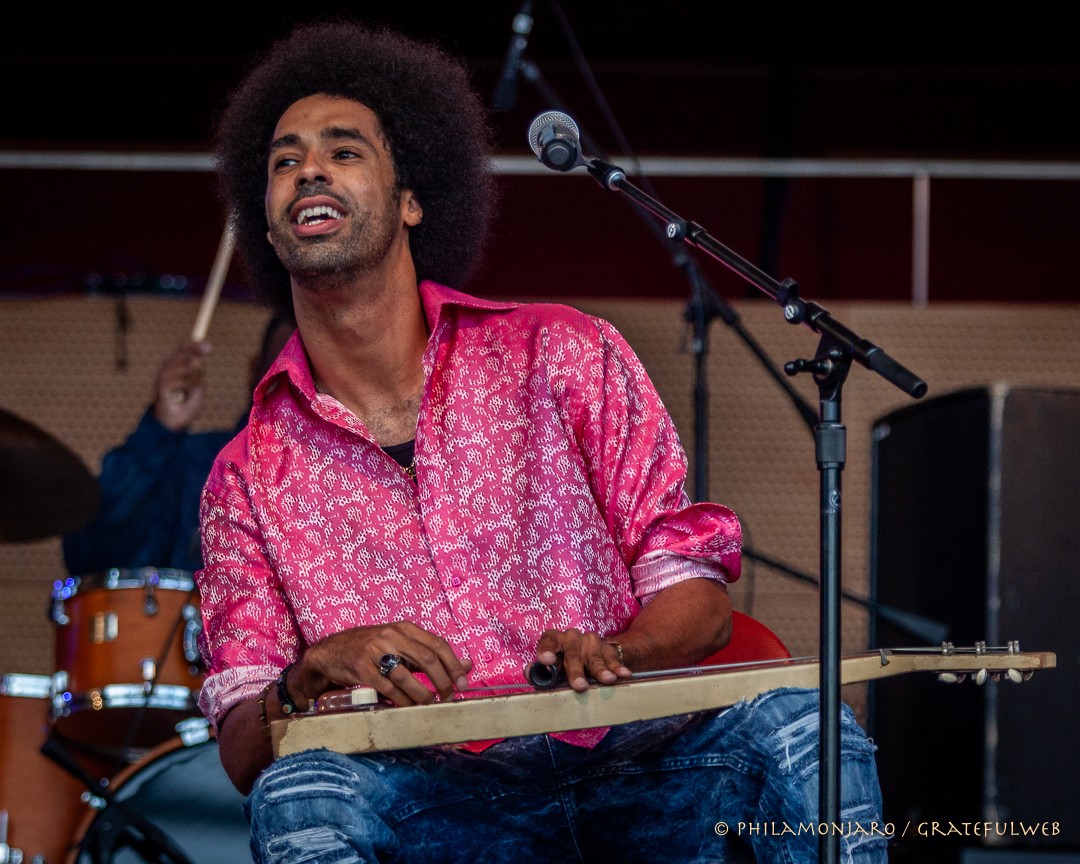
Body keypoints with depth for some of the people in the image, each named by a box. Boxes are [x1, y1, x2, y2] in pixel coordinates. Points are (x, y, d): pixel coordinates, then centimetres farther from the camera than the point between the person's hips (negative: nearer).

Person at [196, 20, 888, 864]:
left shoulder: (560, 355, 11)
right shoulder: (248, 478, 13)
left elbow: (696, 584, 8)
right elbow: (244, 754, 6)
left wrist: (610, 658, -15)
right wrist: (312, 678, -17)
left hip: (628, 763, 1)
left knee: (794, 723, -30)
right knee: (301, 793, -34)